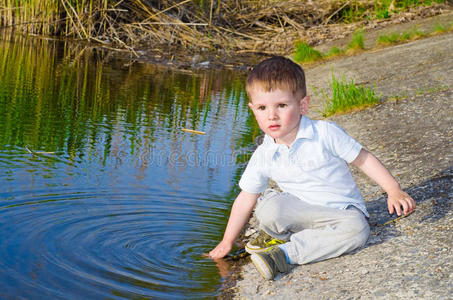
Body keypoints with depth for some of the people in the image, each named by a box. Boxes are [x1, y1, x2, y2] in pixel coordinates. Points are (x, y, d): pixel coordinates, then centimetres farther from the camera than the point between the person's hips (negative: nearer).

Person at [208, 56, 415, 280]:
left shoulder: (325, 134, -11)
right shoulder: (263, 156, -2)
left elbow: (363, 159, -2)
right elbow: (245, 200, 8)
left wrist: (394, 192, -8)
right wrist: (227, 242, 10)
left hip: (343, 209, -1)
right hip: (301, 213, 1)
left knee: (357, 228, -36)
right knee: (267, 207, -29)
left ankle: (285, 252, -30)